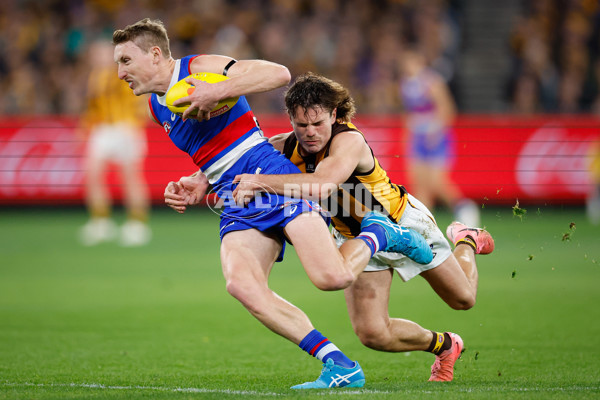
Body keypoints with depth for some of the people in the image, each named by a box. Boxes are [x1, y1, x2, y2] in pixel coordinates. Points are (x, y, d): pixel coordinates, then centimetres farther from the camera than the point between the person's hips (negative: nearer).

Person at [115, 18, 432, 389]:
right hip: (238, 204, 7)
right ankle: (341, 367, -22)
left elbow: (279, 73, -16)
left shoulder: (200, 68, -4)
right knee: (240, 283, -22)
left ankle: (378, 234, 14)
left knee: (332, 277, -22)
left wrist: (217, 92, -24)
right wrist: (195, 184, 12)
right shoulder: (157, 108, 20)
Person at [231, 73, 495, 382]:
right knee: (373, 334, -10)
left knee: (463, 299, 15)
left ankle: (466, 242, 51)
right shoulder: (285, 147, -21)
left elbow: (323, 185, -55)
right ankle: (443, 345, 21)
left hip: (402, 221, -4)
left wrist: (261, 181, -55)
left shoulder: (349, 140, -37)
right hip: (355, 238, 4)